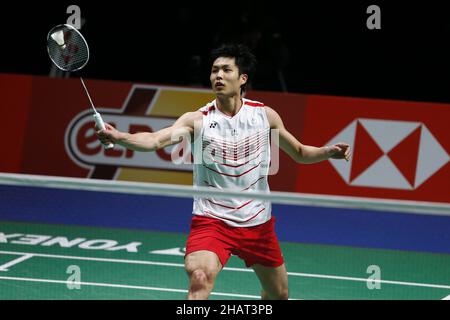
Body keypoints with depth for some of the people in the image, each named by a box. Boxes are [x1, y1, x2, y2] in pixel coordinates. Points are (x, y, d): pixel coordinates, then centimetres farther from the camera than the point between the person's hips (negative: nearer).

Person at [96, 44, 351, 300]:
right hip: (211, 220, -4)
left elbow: (299, 153, 14)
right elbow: (155, 140, -26)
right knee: (200, 278, -31)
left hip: (258, 222, 4)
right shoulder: (198, 120, -10)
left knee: (279, 294, 16)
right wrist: (118, 137, -45)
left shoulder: (265, 115, 0)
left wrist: (329, 152, -6)